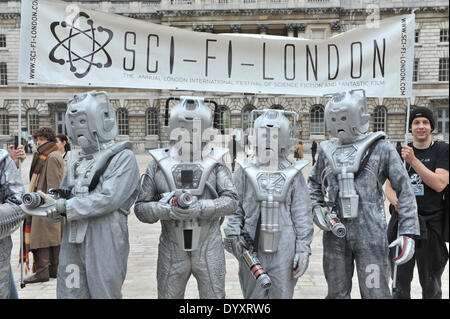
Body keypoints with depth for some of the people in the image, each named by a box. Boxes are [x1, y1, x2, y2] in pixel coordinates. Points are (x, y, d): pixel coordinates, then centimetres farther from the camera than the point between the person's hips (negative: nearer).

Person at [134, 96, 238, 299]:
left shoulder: (215, 162, -1)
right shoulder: (159, 164, 0)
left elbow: (231, 201, -8)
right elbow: (141, 208, 0)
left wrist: (200, 208, -25)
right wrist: (167, 210, -20)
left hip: (209, 250, 0)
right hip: (172, 251, 1)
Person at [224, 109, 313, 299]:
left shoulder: (293, 174, 2)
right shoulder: (245, 172, 3)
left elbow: (302, 215, 2)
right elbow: (234, 209, 6)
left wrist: (304, 248, -2)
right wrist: (233, 235, -6)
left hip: (284, 250, 0)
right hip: (252, 249, 1)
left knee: (282, 294, 7)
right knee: (253, 295, 10)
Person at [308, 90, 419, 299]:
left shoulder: (381, 149, -1)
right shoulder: (327, 151, 9)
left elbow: (404, 191, -1)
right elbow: (314, 183, 23)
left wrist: (408, 233, -7)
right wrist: (316, 208, 5)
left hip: (370, 234, -3)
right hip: (335, 234, 4)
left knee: (375, 293, -2)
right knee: (337, 293, 14)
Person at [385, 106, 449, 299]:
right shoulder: (400, 153, 10)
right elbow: (389, 187, 7)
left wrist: (414, 161, -18)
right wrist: (396, 201, -14)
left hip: (431, 223, -2)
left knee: (431, 286, 11)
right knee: (400, 284, 10)